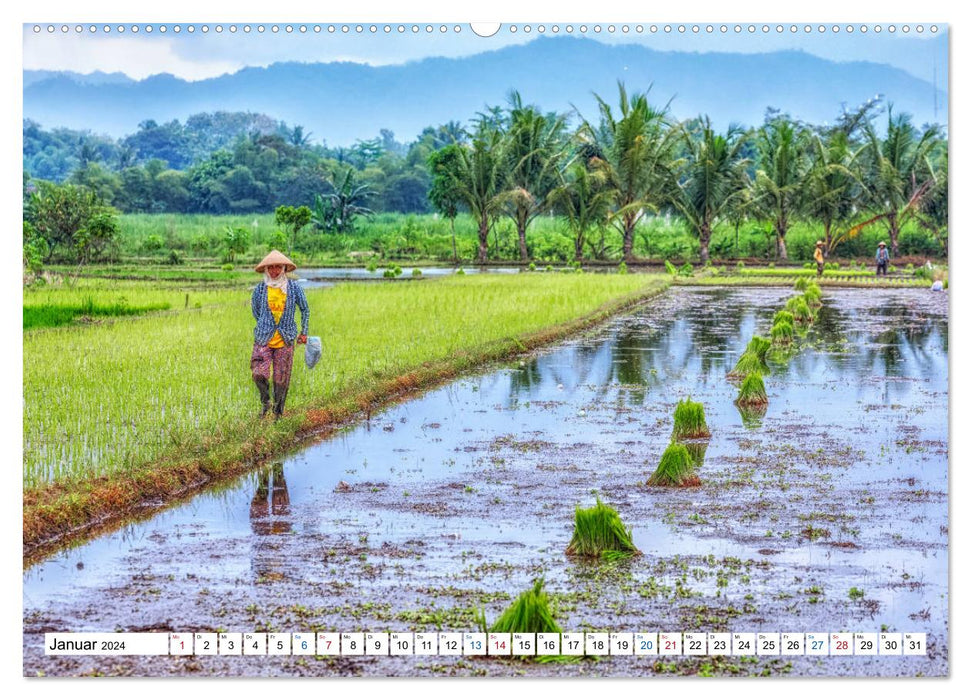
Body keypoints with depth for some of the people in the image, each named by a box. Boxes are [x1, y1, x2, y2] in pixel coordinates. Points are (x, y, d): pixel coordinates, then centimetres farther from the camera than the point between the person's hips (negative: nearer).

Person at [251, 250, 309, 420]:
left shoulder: (294, 288, 0)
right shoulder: (260, 289, 1)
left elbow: (305, 310, 13)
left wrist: (303, 333, 16)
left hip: (285, 341, 0)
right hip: (263, 340, 0)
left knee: (281, 378, 3)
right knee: (259, 374, -13)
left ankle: (278, 412, 19)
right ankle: (265, 402, 16)